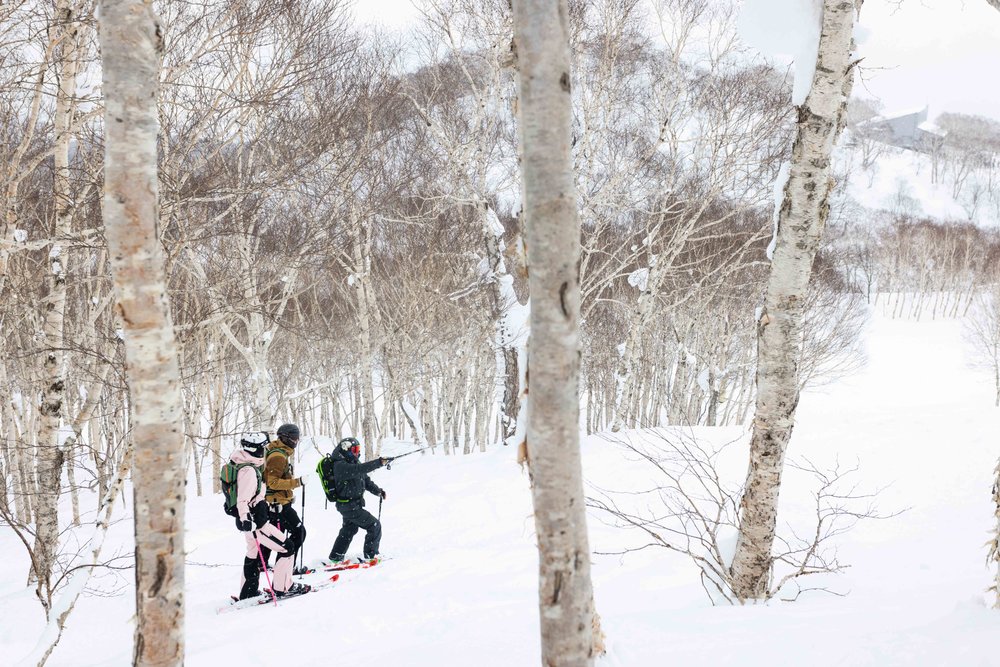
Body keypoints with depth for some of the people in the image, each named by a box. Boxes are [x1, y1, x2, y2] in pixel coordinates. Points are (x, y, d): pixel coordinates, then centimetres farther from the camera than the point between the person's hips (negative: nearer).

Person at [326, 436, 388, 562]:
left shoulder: (352, 463, 9)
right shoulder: (340, 466, -23)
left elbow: (365, 479, 14)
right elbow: (359, 469, -38)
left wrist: (377, 491, 1)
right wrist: (378, 463, -42)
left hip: (353, 504, 11)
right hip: (349, 506, -11)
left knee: (349, 529, 26)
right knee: (374, 526, -6)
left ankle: (335, 556, 37)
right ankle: (371, 555, 3)